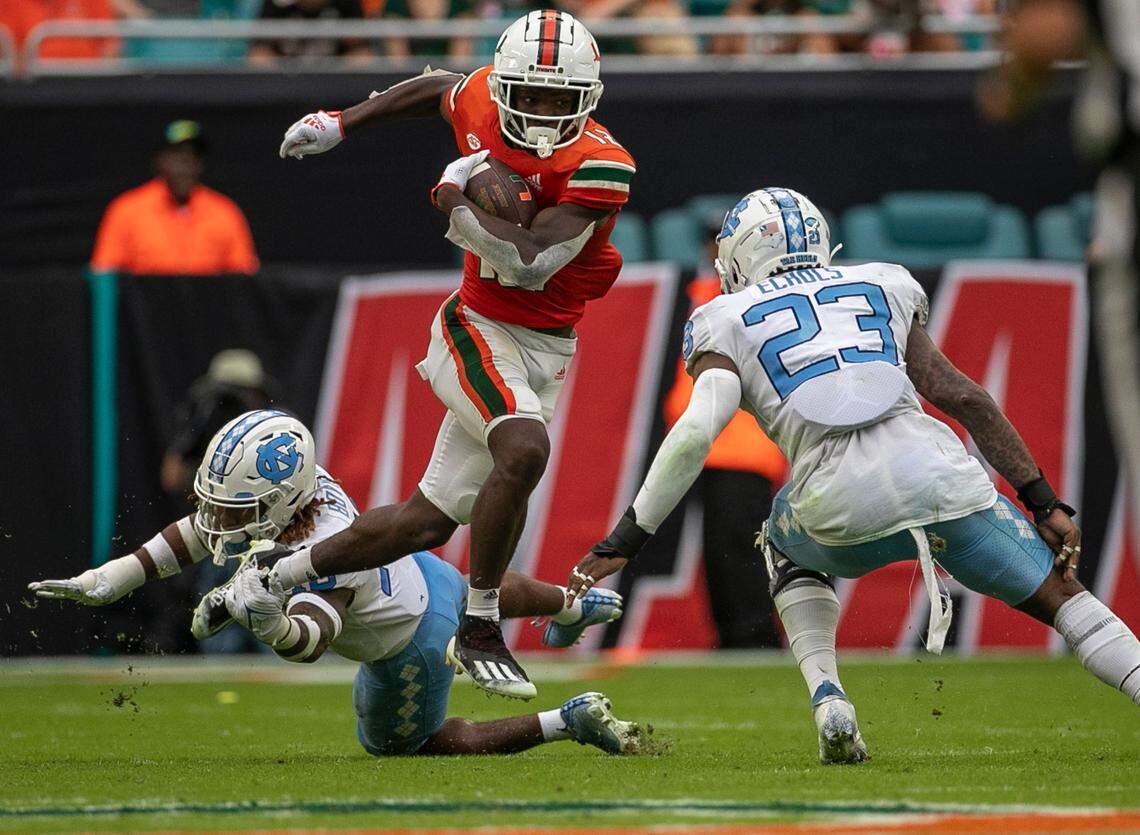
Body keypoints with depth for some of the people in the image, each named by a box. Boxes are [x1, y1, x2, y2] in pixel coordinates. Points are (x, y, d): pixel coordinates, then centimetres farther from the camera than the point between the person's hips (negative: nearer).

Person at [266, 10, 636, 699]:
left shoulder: (597, 168, -18)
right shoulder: (482, 102, -8)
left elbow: (530, 263, -26)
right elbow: (437, 90, 17)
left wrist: (457, 202, -18)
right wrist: (342, 123, 23)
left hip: (547, 351, 1)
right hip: (479, 330, -1)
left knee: (429, 522, 6)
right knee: (524, 451, -31)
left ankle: (281, 572, 26)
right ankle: (479, 630, -17)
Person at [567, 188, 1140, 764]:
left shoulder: (728, 324, 18)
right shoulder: (881, 290, 26)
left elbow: (696, 432, 1)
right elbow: (964, 397, 18)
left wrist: (620, 544, 2)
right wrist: (1045, 504, 19)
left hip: (845, 512, -1)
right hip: (939, 476, 1)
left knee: (788, 548, 34)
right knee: (1055, 591, 20)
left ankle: (828, 699, 14)